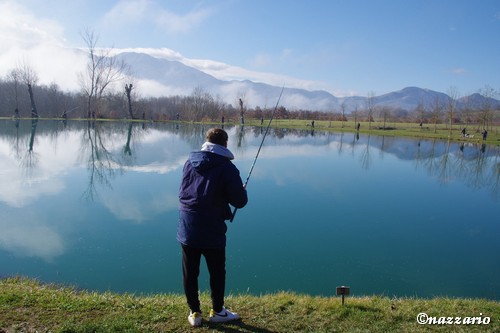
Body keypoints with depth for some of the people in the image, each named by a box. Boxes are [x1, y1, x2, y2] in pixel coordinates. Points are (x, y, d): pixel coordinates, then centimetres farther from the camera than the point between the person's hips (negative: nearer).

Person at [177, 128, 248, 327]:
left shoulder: (190, 162, 4)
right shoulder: (227, 167, -11)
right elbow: (240, 201, -10)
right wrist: (241, 191, 11)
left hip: (187, 229, 4)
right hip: (212, 231, -4)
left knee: (190, 273, 15)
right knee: (217, 272, 16)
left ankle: (194, 313, 28)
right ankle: (217, 311, 32)